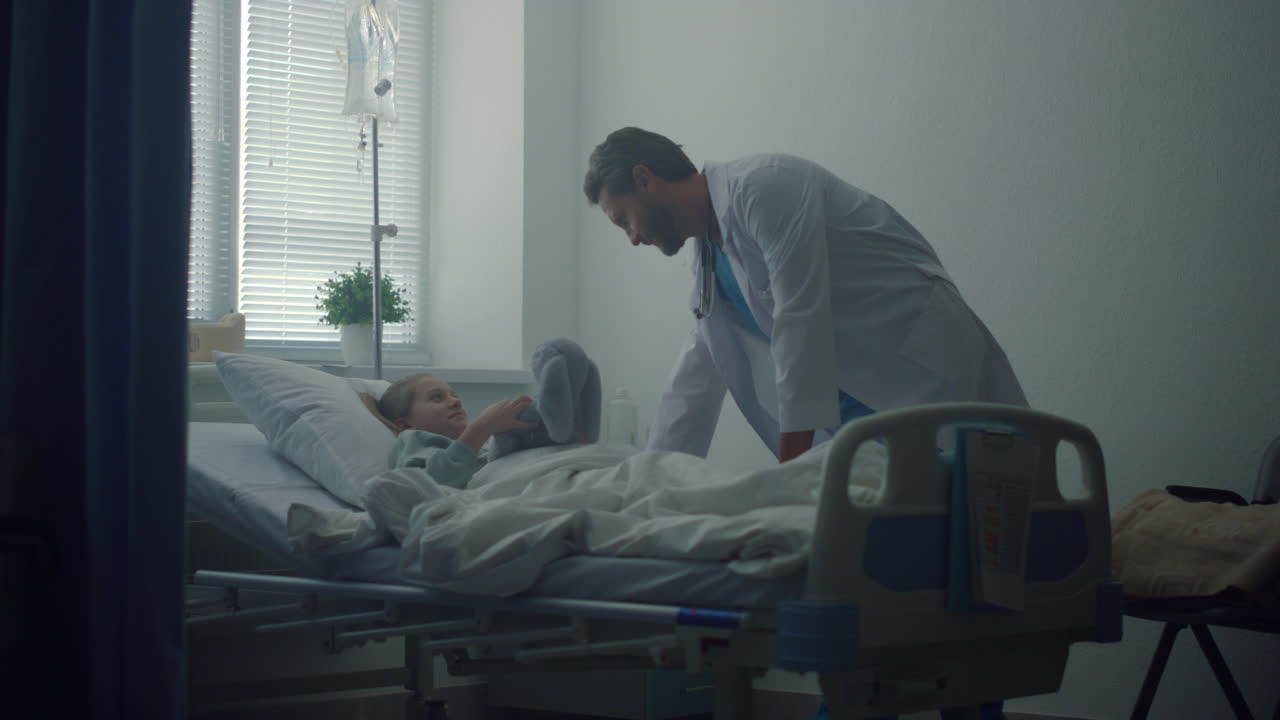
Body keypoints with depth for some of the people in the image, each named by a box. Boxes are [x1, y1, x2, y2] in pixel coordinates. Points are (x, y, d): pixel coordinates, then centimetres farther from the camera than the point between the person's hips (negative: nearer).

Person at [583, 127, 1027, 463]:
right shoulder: (710, 256, 16)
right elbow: (694, 388, 22)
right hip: (857, 407, 9)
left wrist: (790, 471, -19)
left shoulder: (763, 187, -13)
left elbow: (801, 324, -20)